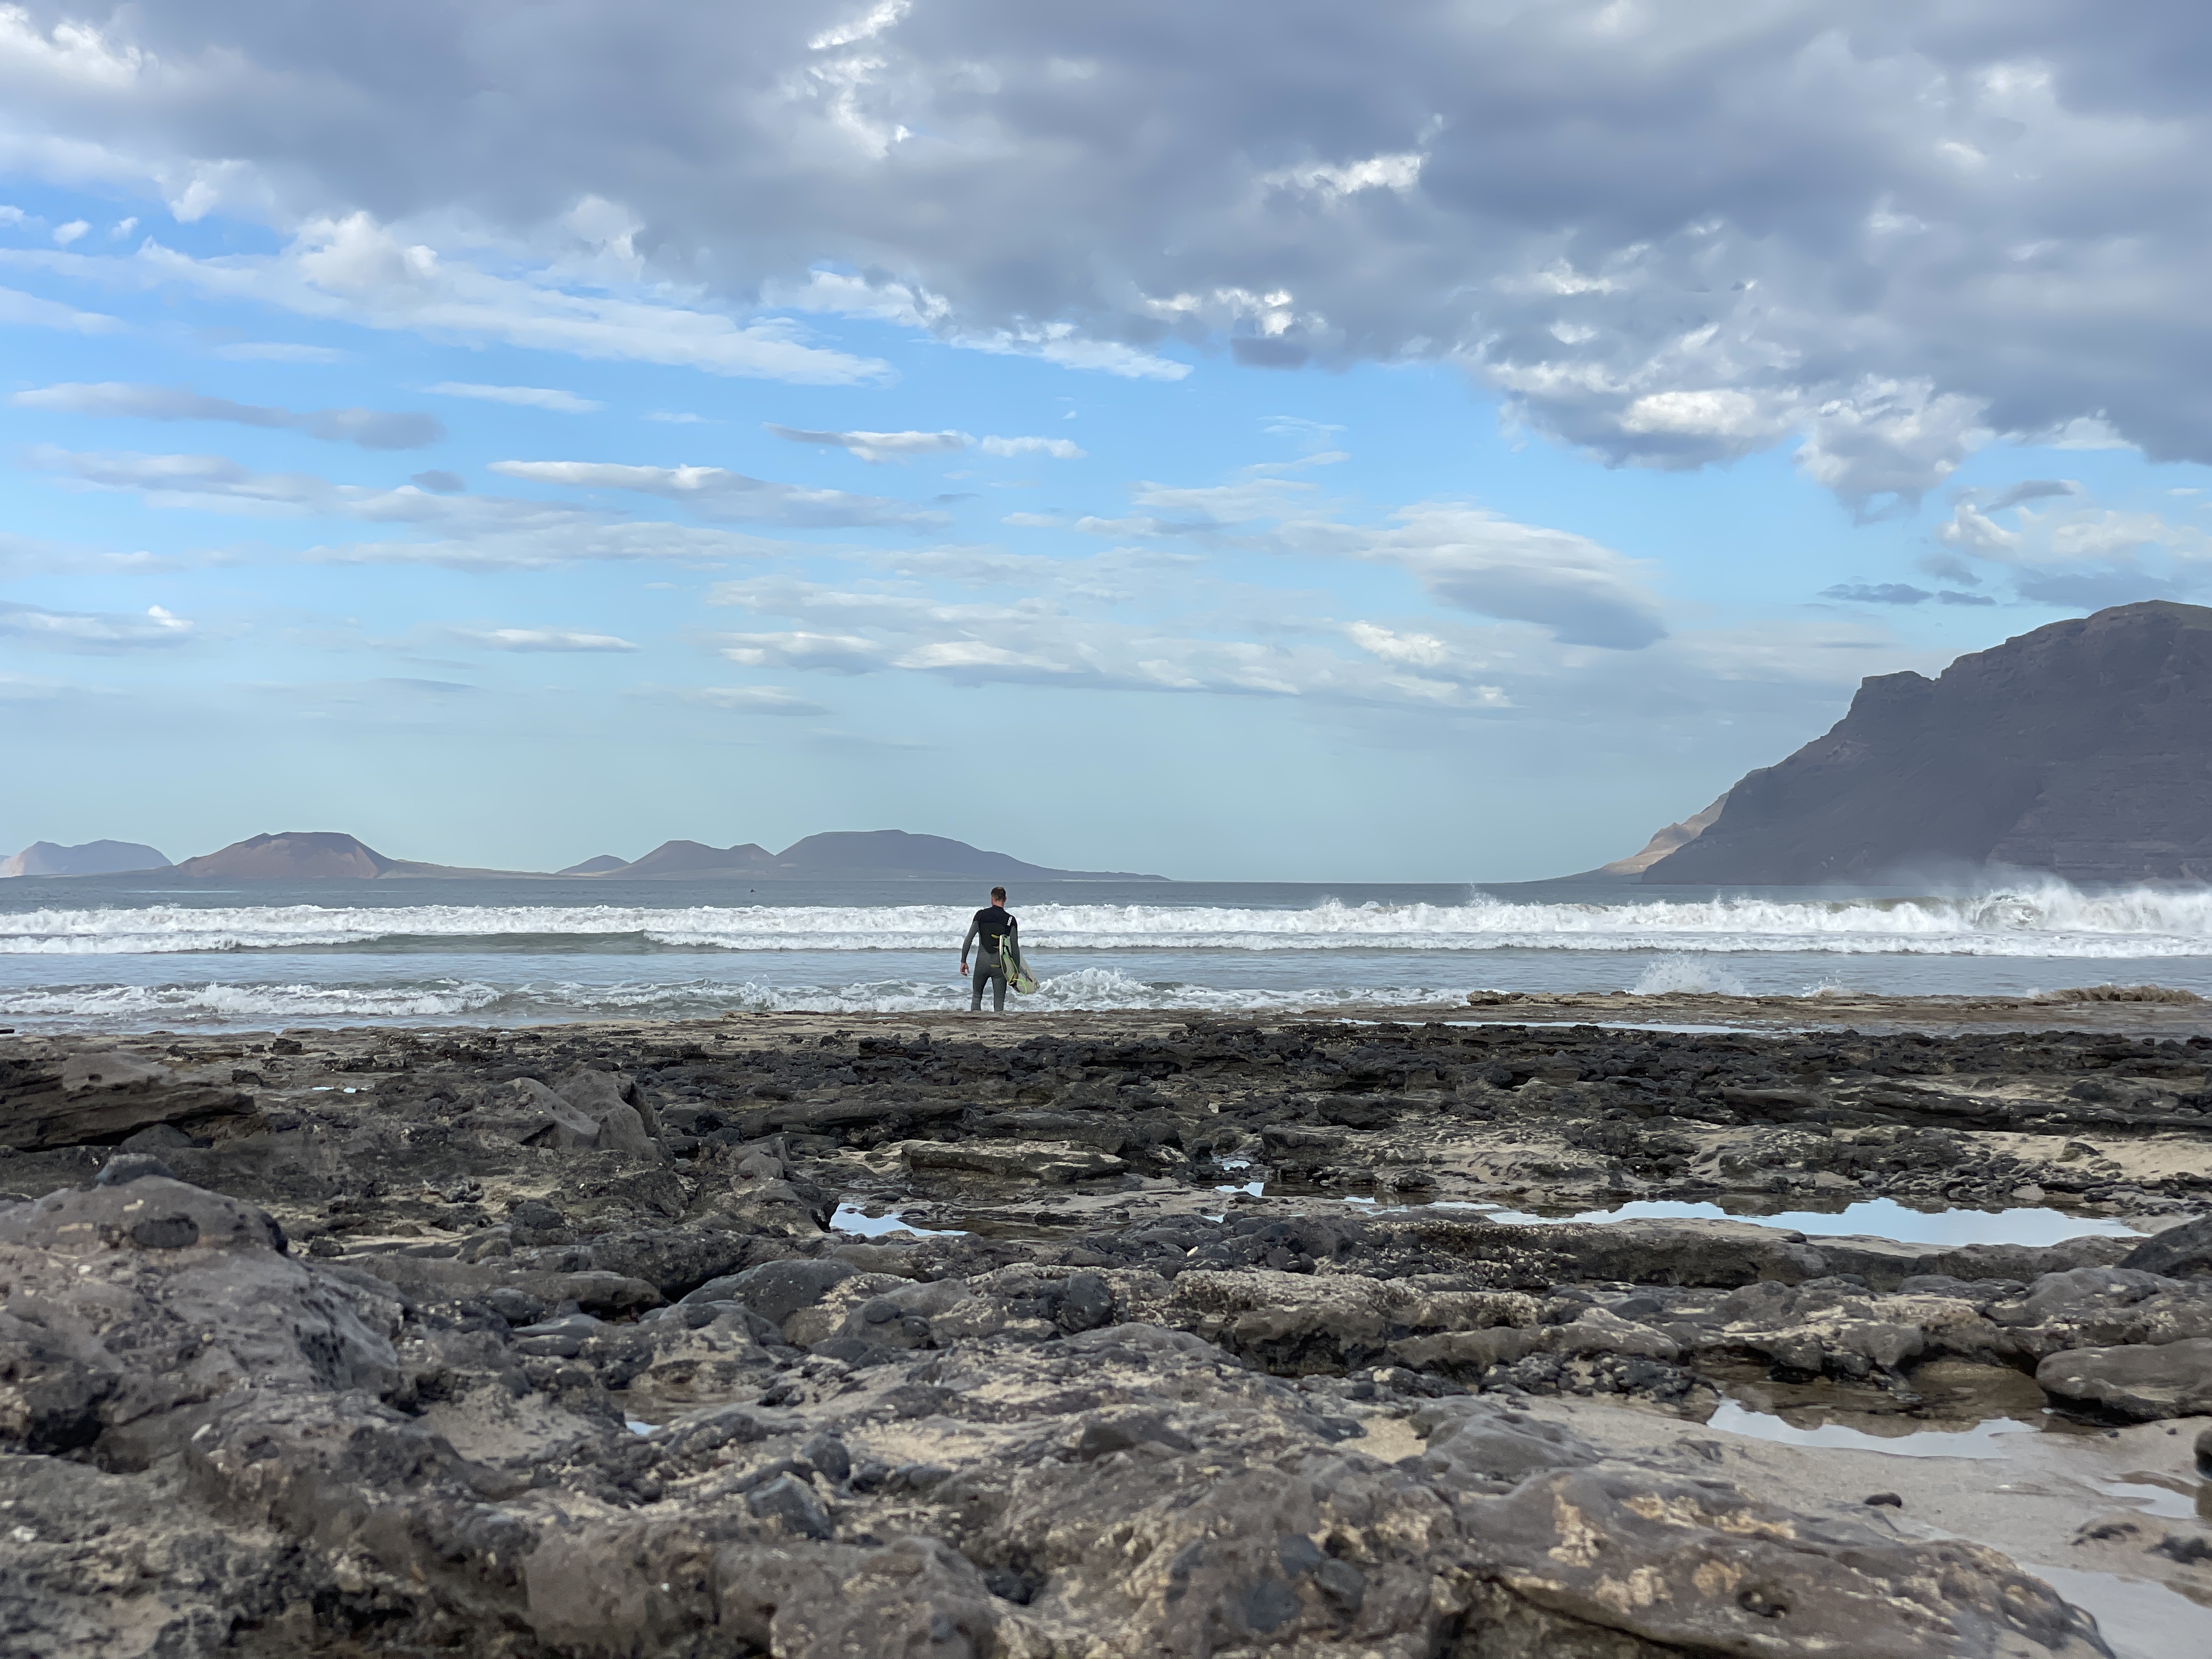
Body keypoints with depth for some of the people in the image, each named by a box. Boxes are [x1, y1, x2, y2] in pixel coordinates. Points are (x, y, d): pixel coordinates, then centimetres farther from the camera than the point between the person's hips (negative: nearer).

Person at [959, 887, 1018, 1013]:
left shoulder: (981, 915, 0)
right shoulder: (1011, 920, -2)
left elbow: (968, 940, -2)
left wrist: (963, 961, 5)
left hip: (982, 961, 1)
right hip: (1000, 964, -1)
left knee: (977, 996, 18)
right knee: (999, 1002, 3)